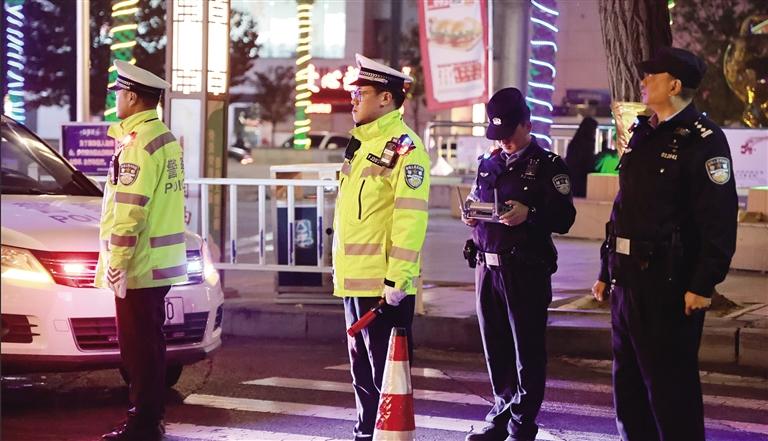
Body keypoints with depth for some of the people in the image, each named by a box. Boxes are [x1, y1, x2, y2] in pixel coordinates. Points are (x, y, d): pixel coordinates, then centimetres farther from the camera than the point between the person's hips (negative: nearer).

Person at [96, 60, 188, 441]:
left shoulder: (138, 142, -16)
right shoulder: (165, 138, 16)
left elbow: (130, 209, -21)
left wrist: (117, 262, -20)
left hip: (139, 263, -10)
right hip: (161, 263, 10)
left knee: (139, 344, -6)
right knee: (148, 341, 15)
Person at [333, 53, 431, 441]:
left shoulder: (404, 147, -13)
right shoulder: (361, 144, 18)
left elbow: (410, 217, -20)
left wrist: (398, 278, -24)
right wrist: (341, 270, 22)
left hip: (384, 283, -10)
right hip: (354, 279, 10)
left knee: (386, 370, -5)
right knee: (362, 369, 16)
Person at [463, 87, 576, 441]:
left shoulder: (548, 165, -3)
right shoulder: (488, 164, 16)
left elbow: (565, 218, -9)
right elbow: (474, 201, 26)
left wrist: (529, 214, -24)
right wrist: (469, 216, 3)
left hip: (527, 270, -6)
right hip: (487, 266, 6)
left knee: (527, 350, -2)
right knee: (495, 347, 11)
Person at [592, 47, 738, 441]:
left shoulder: (703, 140, -11)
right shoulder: (642, 136, 15)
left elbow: (720, 219, -17)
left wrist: (703, 286, -21)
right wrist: (607, 272, 18)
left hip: (668, 283, -9)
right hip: (628, 277, 9)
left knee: (670, 385, -3)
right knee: (628, 381, 14)